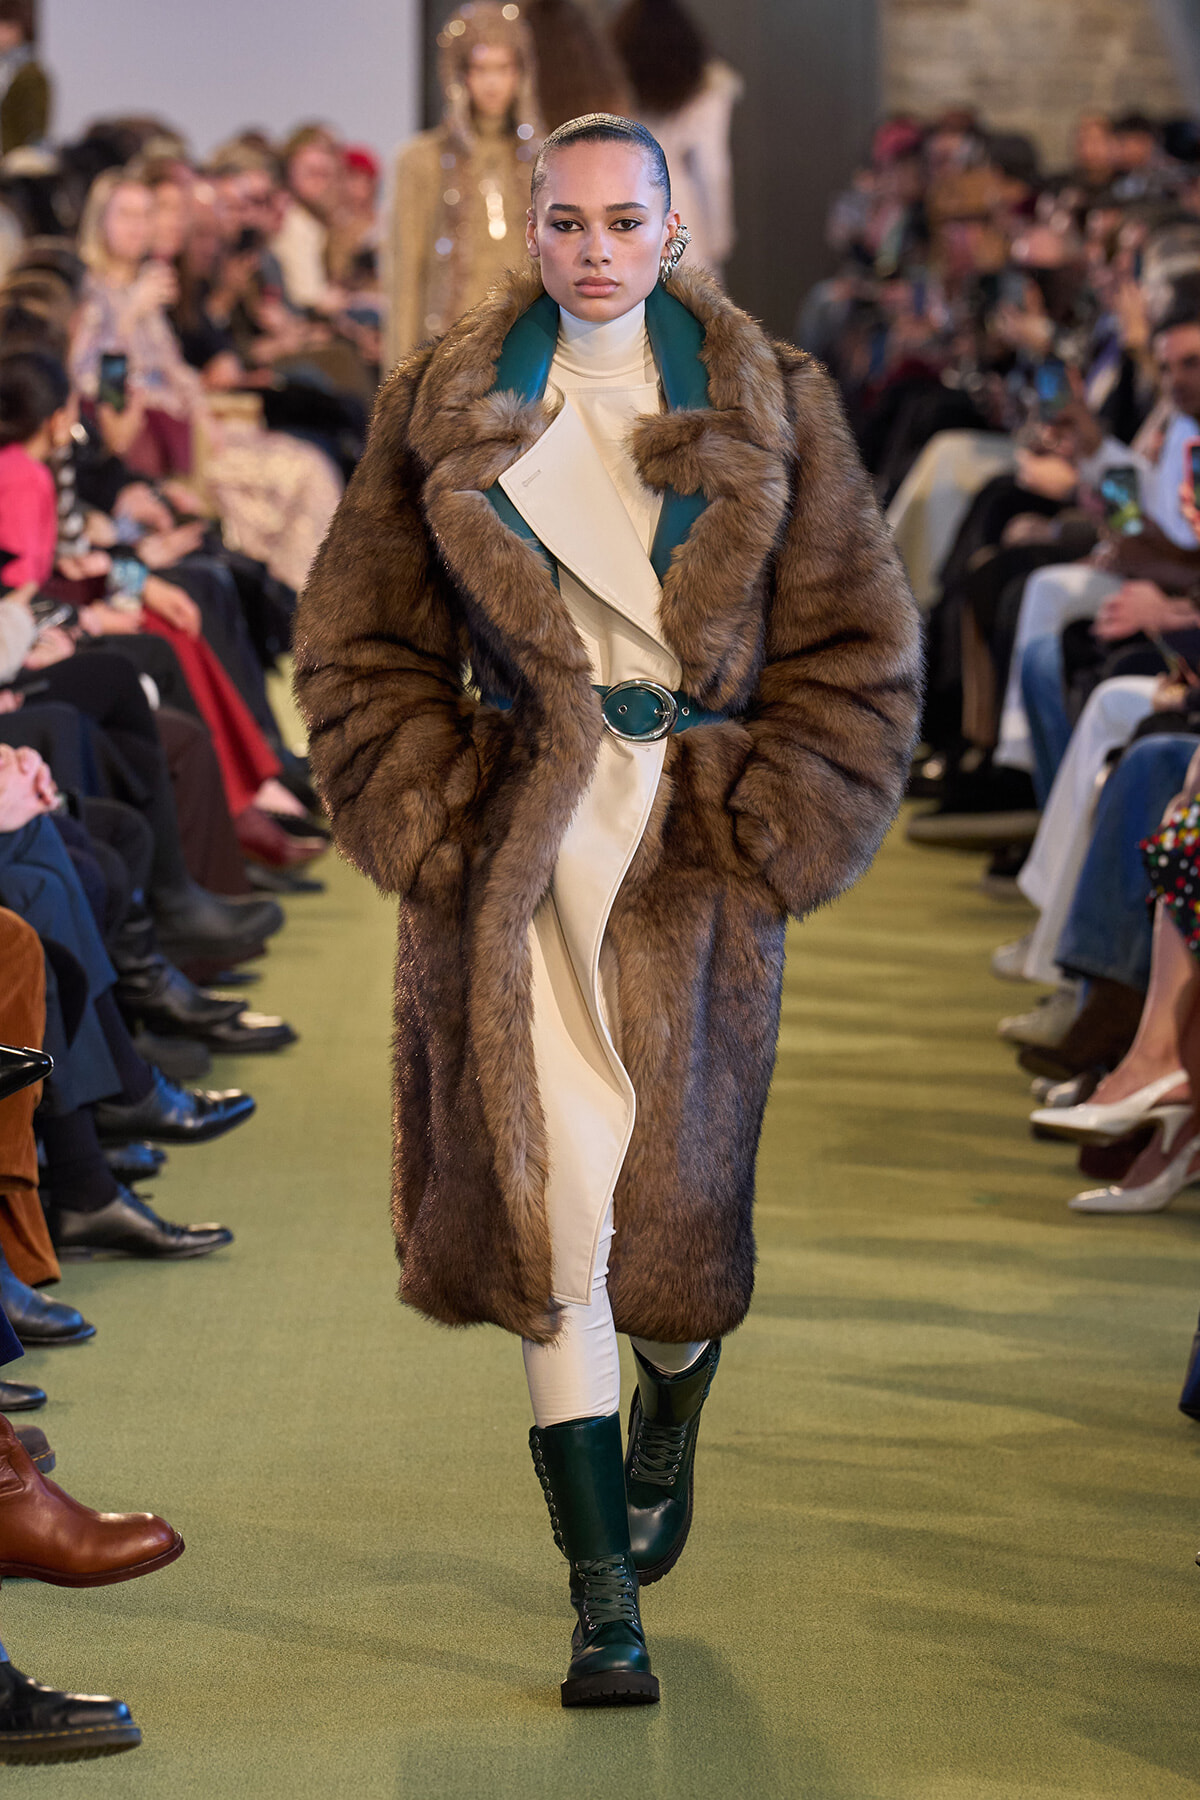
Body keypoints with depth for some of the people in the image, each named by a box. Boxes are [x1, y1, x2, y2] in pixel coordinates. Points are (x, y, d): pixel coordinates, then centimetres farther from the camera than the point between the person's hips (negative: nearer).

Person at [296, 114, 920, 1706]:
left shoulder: (769, 411, 4)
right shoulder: (447, 413, 6)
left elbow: (854, 652, 4)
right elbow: (362, 643, 8)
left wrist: (766, 838, -4)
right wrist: (433, 825, -1)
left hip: (697, 856, 0)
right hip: (512, 851, 0)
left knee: (680, 1195, 3)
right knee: (546, 1215, -6)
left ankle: (667, 1424, 40)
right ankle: (605, 1597, 0)